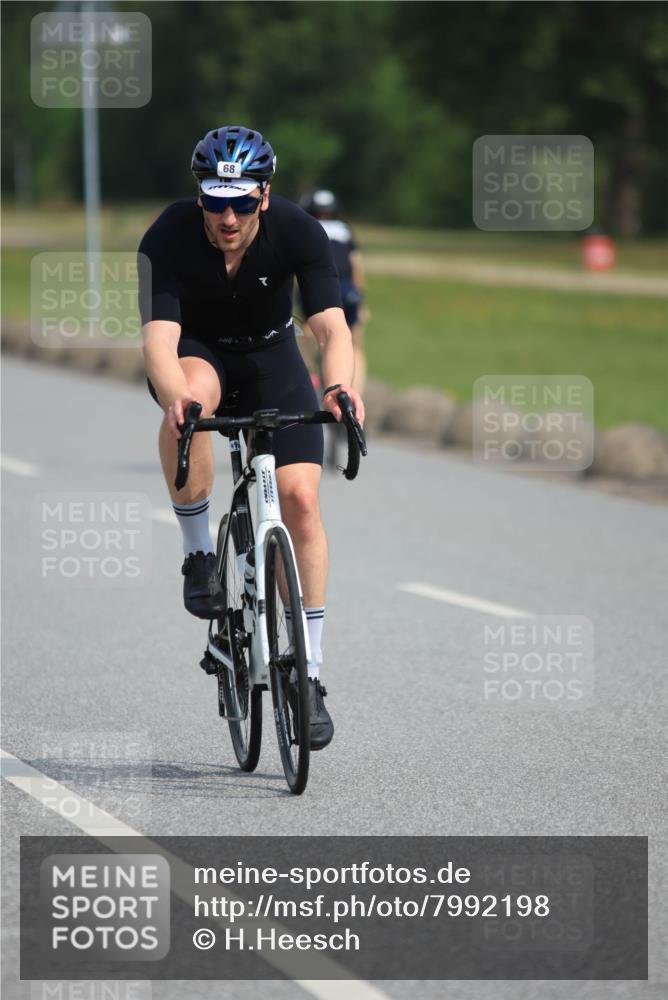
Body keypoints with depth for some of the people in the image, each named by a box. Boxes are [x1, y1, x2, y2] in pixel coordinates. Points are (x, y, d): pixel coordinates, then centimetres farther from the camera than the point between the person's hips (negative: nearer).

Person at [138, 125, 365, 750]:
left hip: (269, 354, 1)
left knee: (300, 499, -14)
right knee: (195, 394, -39)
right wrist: (175, 395, -61)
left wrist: (338, 387, -57)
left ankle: (308, 675, -6)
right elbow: (158, 335, -39)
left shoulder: (297, 231, -26)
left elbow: (331, 325, -35)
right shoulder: (168, 238, -29)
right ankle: (198, 552, -20)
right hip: (196, 351, -1)